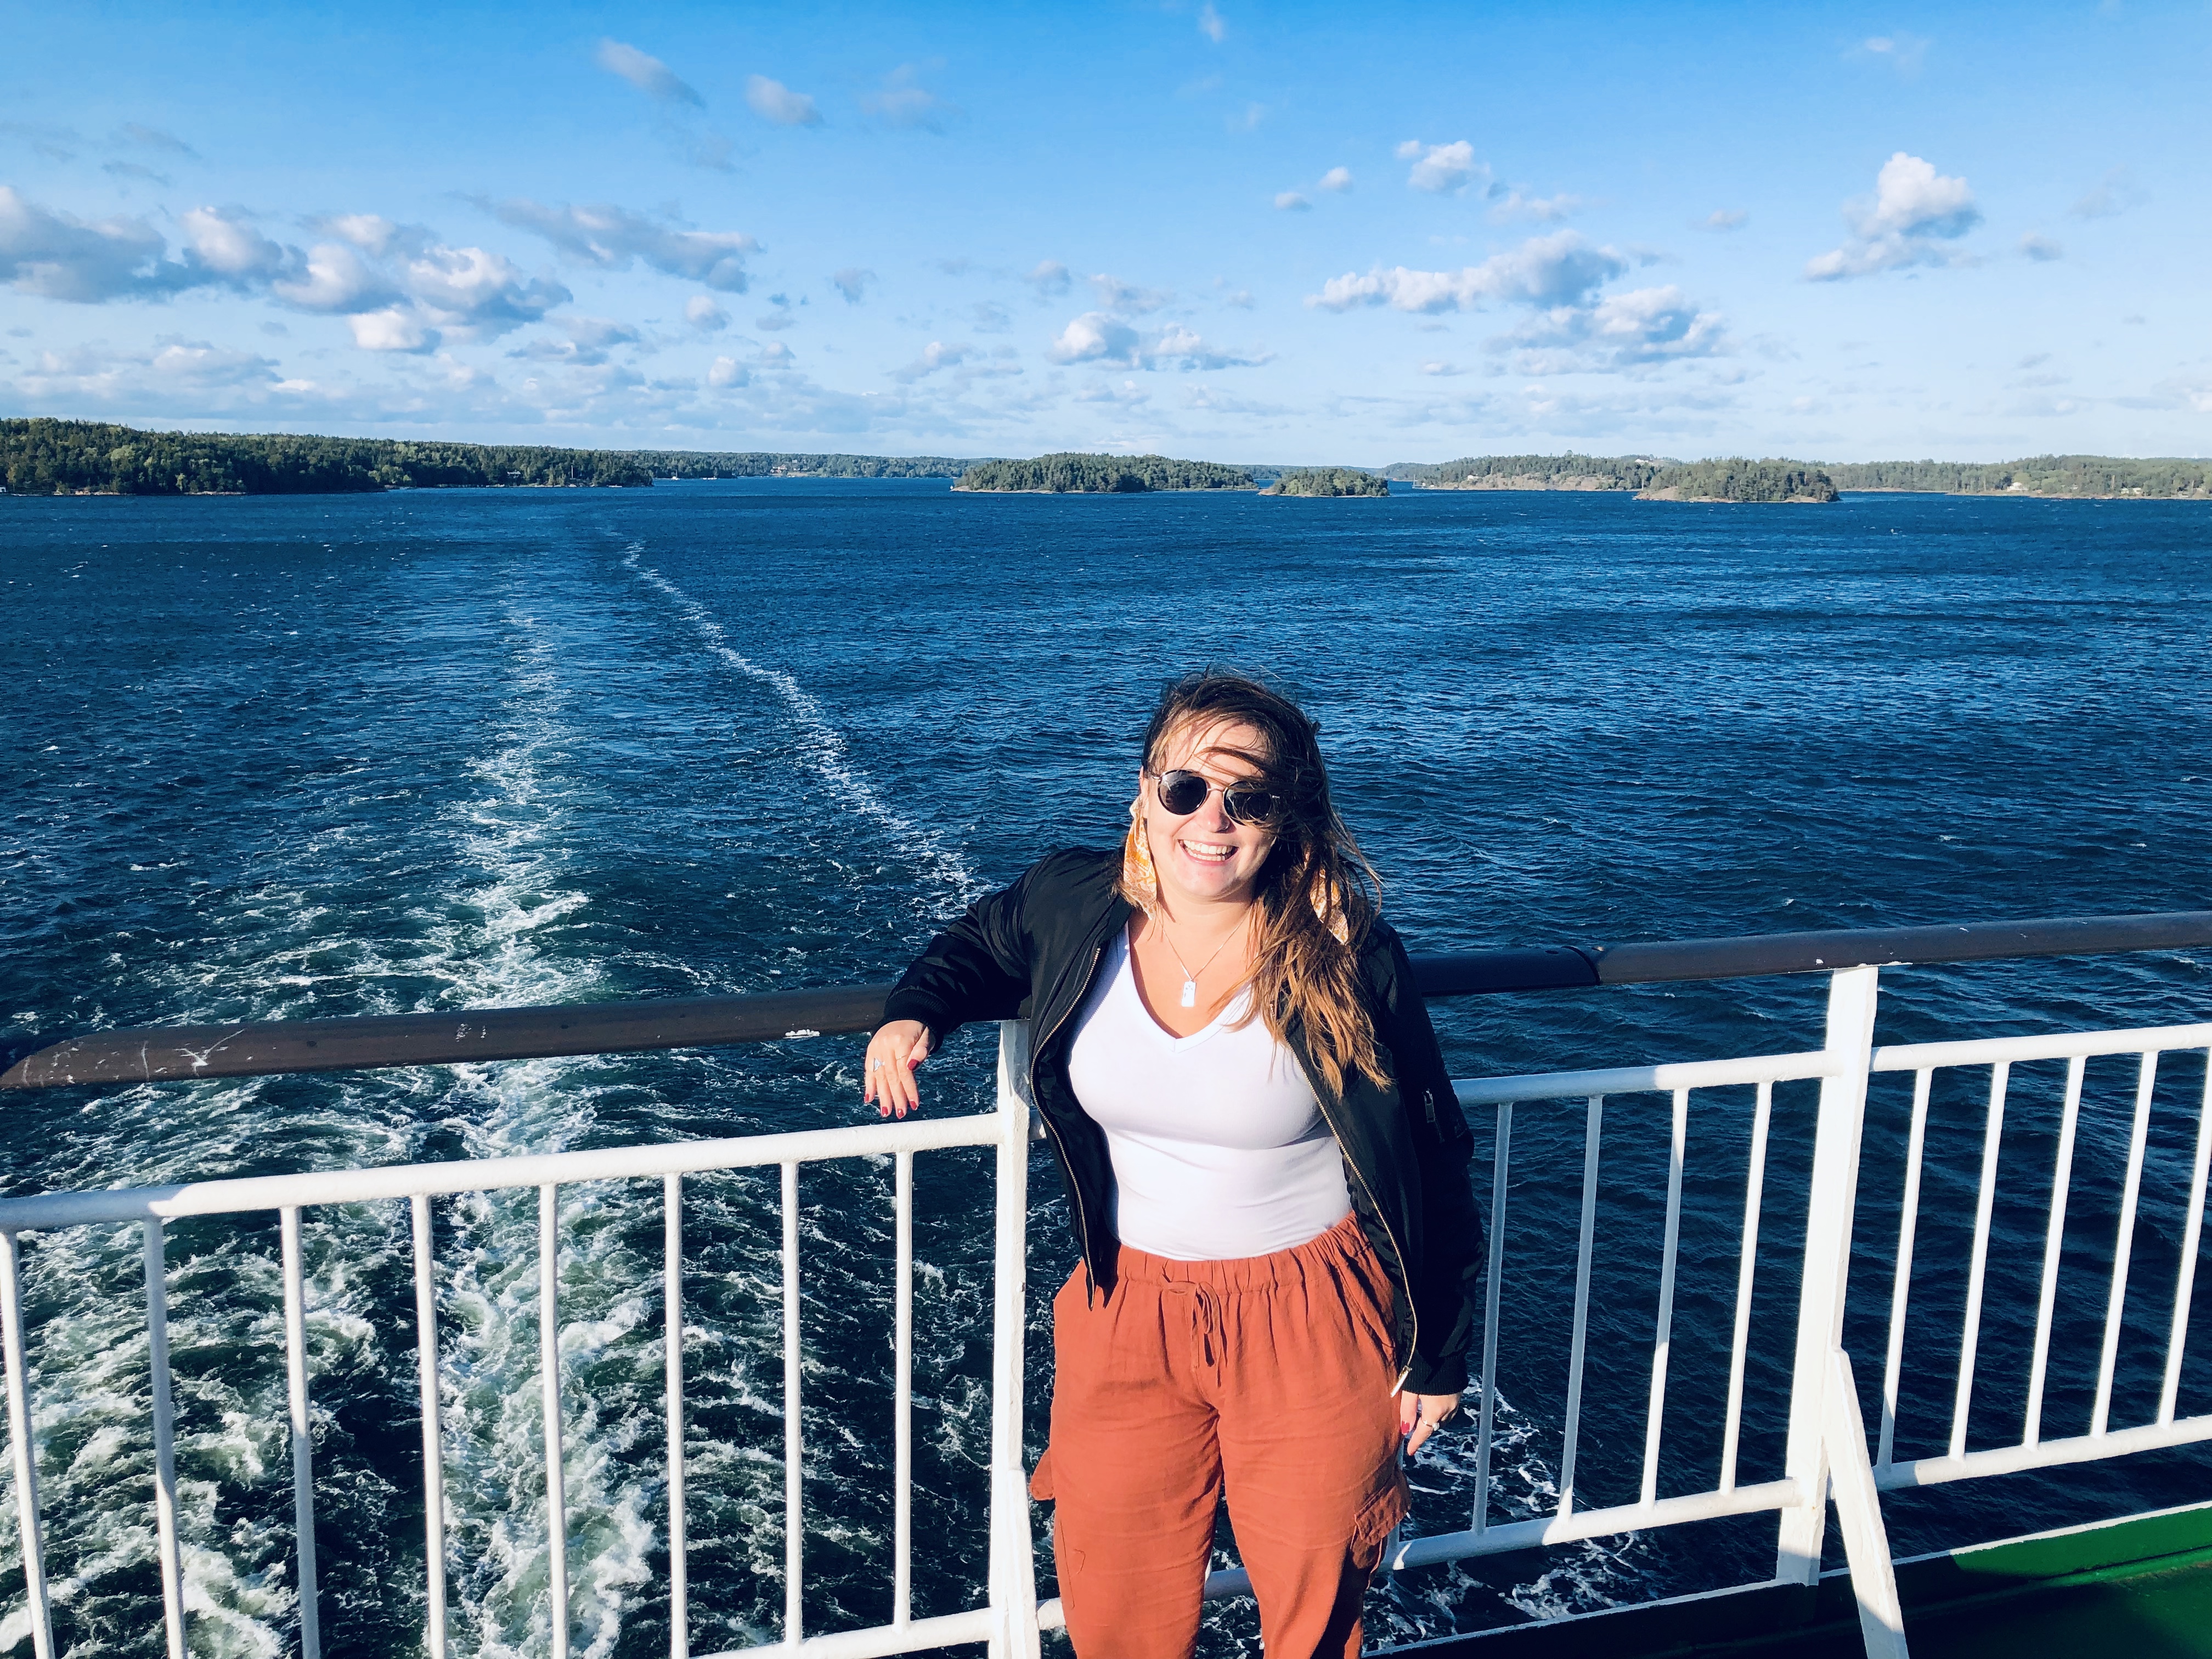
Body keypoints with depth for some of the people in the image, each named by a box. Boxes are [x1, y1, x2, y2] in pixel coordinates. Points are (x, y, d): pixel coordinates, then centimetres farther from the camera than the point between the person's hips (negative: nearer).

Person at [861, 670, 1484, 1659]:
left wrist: (1437, 1354, -3)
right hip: (1128, 1307, 3)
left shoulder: (1346, 958, -17)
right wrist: (916, 1013, -5)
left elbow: (1433, 1161, -8)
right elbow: (978, 946, 16)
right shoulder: (1073, 907, -8)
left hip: (1310, 1314, -2)